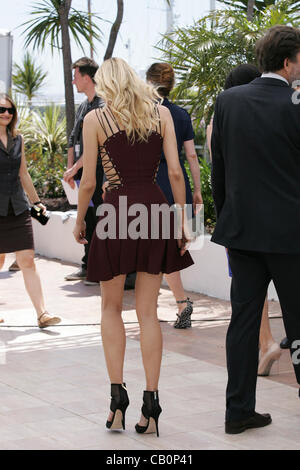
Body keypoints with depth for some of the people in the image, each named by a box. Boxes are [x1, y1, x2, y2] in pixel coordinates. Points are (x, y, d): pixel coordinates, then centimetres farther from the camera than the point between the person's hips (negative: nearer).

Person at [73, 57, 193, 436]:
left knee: (111, 308, 15)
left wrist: (79, 222, 13)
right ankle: (151, 405, 6)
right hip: (155, 209, 2)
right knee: (148, 312, 9)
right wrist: (181, 221, 7)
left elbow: (88, 182, -2)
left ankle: (117, 395, 5)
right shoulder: (161, 113, 5)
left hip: (116, 212, -2)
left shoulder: (95, 119, -1)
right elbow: (175, 172, 0)